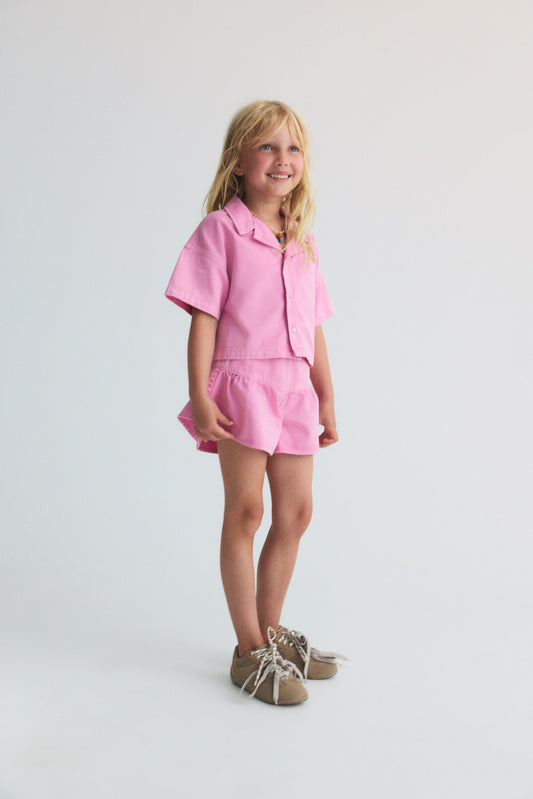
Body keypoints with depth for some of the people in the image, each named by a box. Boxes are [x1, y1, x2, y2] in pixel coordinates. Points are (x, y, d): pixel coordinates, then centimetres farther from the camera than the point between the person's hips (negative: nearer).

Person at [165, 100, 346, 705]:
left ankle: (271, 630, 27)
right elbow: (203, 317, -9)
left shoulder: (302, 240, 15)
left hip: (295, 390, 7)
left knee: (295, 512, 10)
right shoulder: (220, 229, -3)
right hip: (241, 385, -6)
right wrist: (199, 396, -16)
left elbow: (313, 330, 16)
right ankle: (250, 651, 9)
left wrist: (326, 398, 15)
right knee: (245, 512, -3)